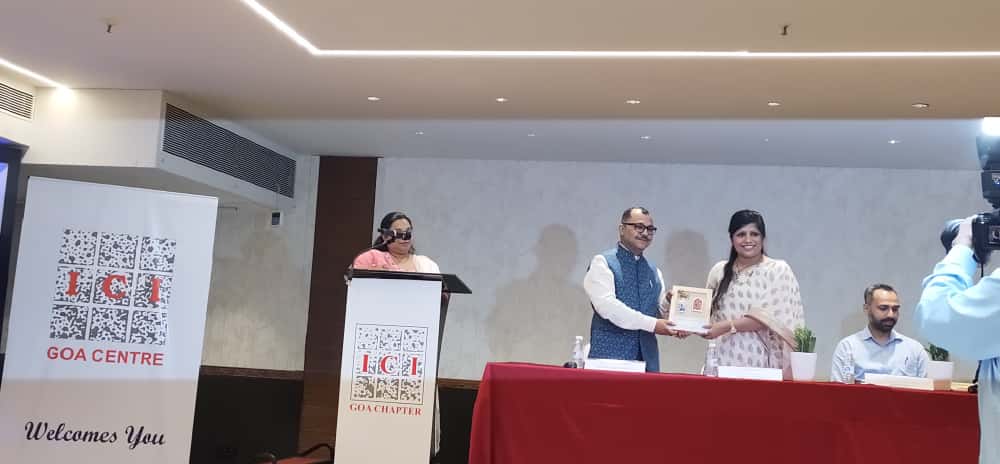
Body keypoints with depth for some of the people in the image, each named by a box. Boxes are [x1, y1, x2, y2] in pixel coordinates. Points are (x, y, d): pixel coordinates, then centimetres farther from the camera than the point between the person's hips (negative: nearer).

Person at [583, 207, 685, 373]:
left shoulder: (654, 271, 16)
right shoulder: (602, 263, -2)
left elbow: (661, 312, 15)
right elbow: (607, 305, -17)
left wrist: (670, 303, -7)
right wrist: (651, 324, -19)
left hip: (647, 357, 5)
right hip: (610, 354, -5)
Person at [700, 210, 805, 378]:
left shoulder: (778, 270, 0)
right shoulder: (719, 271, 12)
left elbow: (771, 316, -10)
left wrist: (728, 326, -17)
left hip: (759, 361, -3)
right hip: (724, 360, 3)